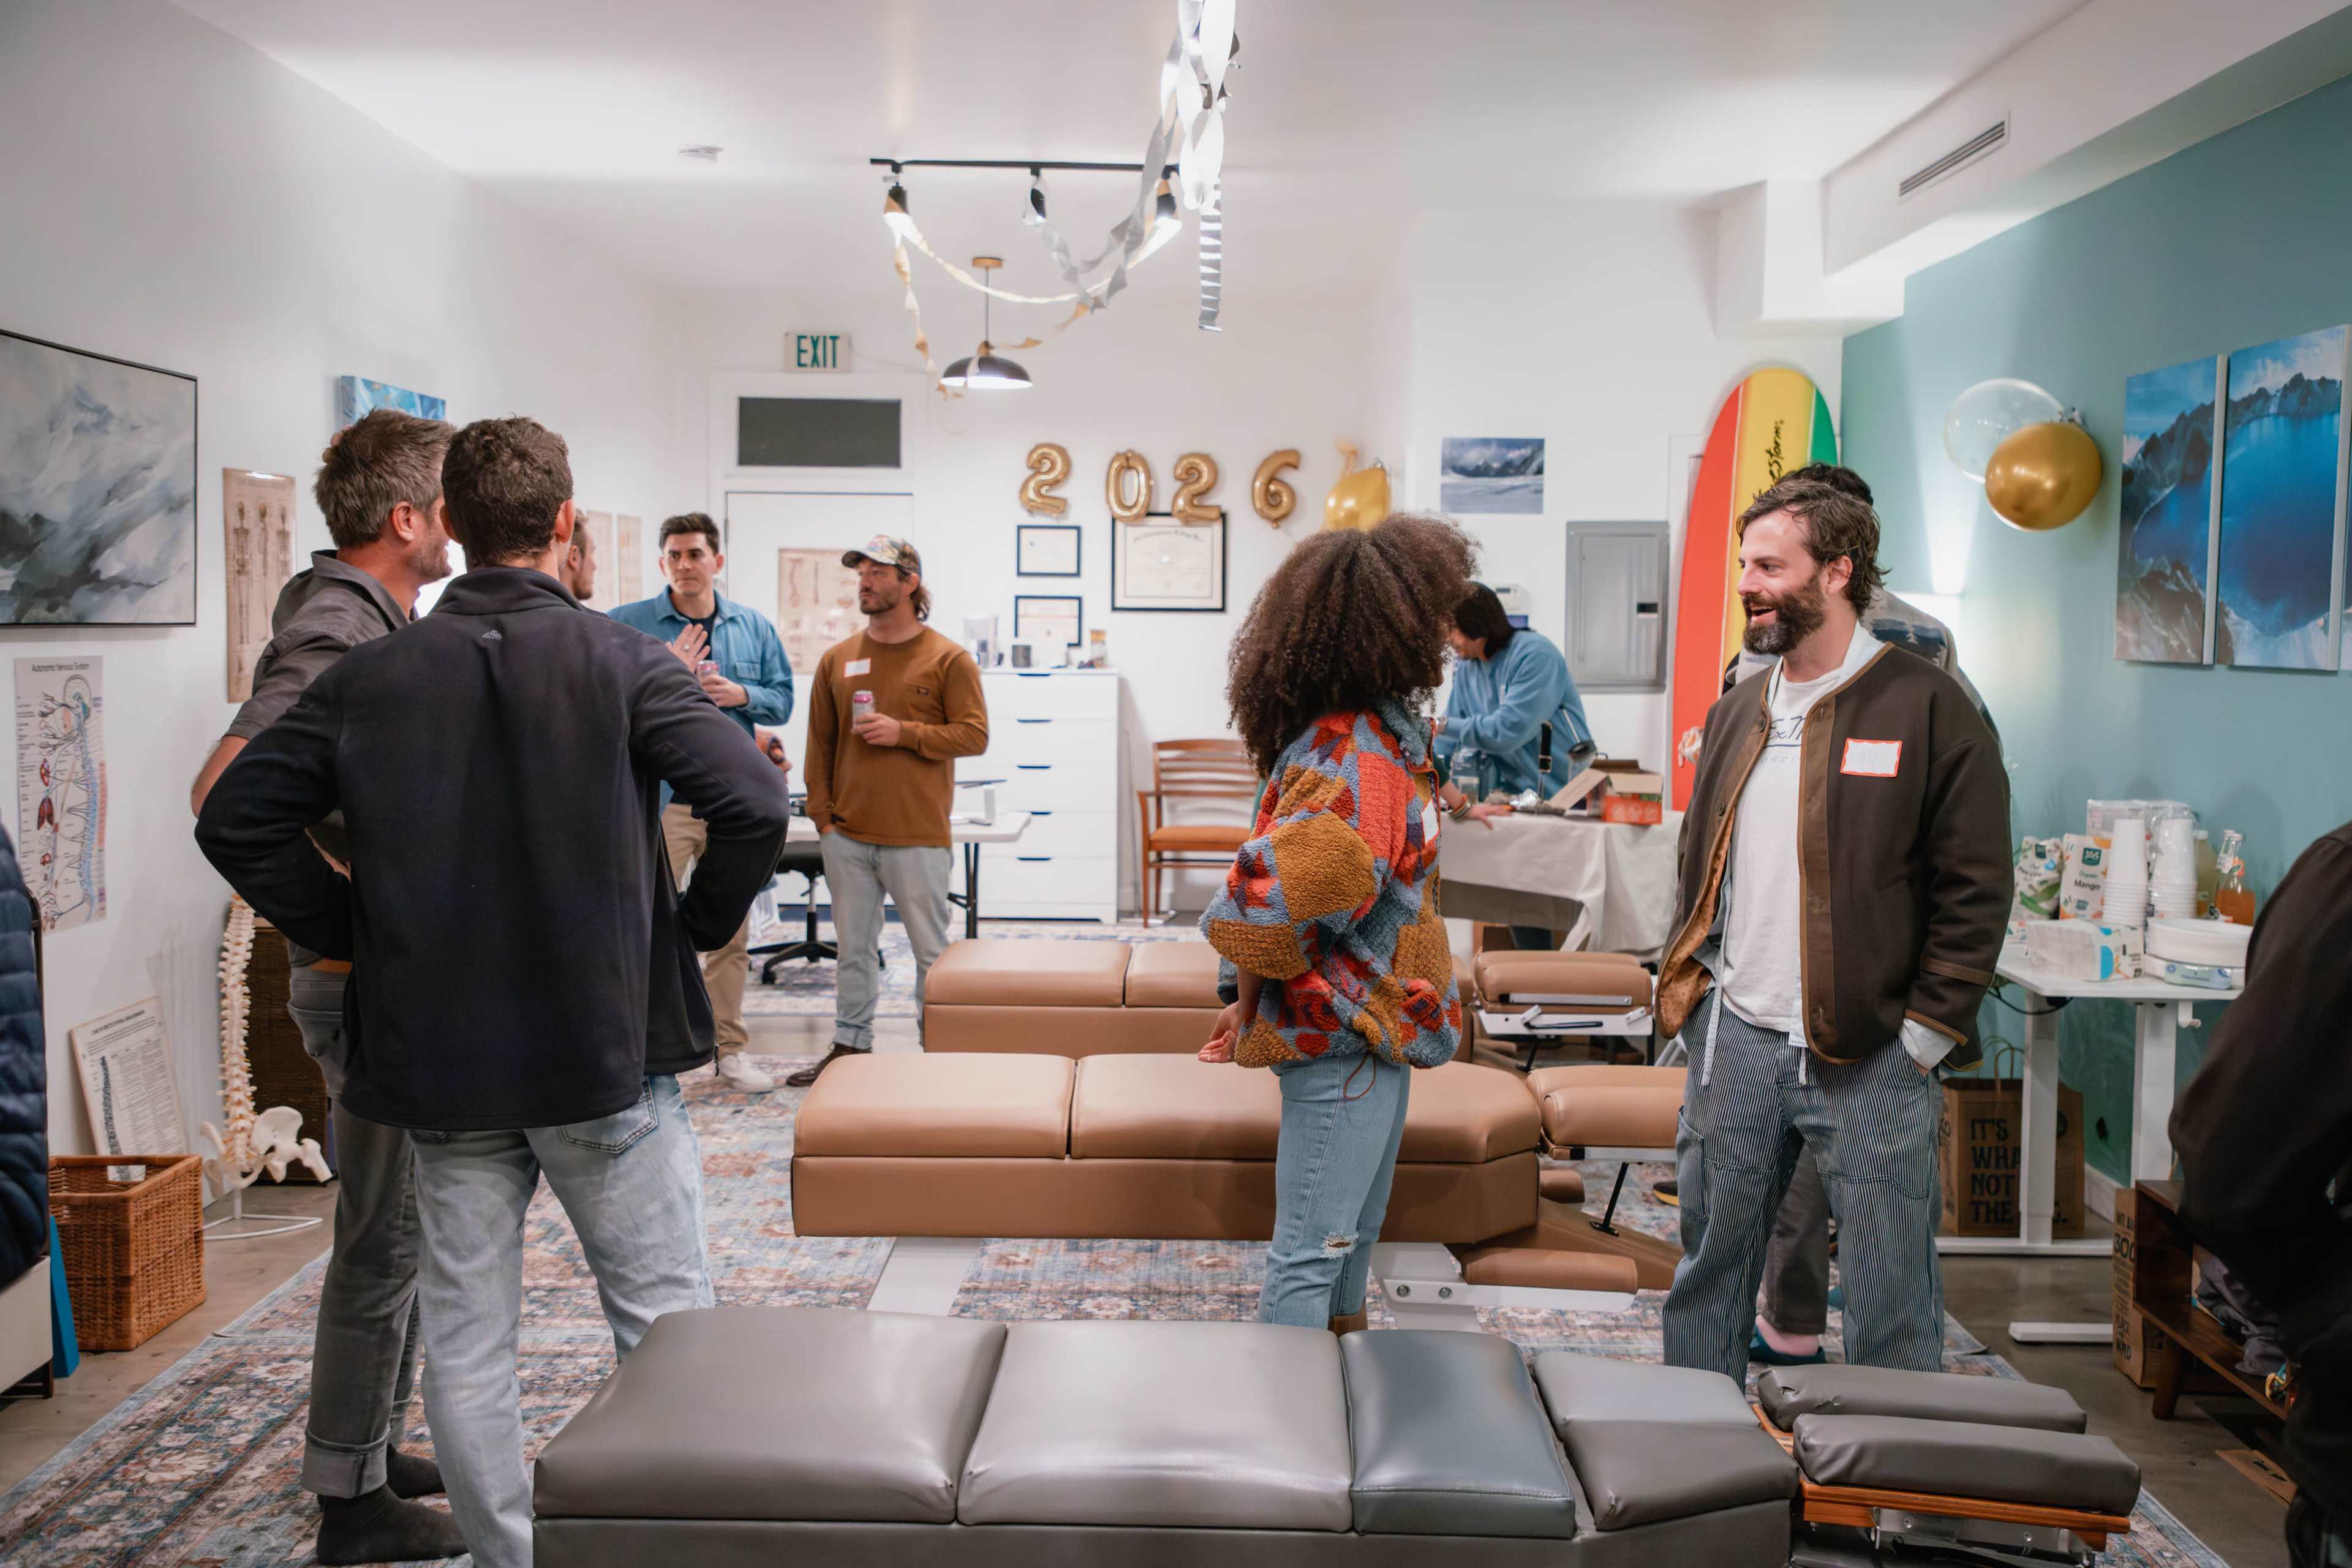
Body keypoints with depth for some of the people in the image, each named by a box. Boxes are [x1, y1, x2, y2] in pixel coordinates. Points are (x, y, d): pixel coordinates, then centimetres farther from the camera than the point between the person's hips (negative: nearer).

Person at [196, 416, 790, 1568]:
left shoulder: (369, 677, 3)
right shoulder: (618, 661, -8)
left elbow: (234, 818, 3)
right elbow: (753, 801, -18)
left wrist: (349, 933, 8)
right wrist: (699, 927, -3)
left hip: (435, 1057, 4)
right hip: (605, 1043, -3)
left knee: (465, 1337, 13)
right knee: (663, 1320, 9)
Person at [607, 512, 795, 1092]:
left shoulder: (754, 626, 10)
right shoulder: (628, 624, 0)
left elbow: (782, 699, 10)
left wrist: (741, 694, -9)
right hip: (659, 797, -3)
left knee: (732, 929, 11)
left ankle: (729, 1049, 22)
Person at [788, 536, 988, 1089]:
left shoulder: (948, 659, -2)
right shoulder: (838, 659, 9)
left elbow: (974, 735, -7)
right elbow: (819, 742, 11)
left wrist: (905, 733, -16)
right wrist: (820, 809, 4)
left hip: (918, 835, -4)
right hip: (847, 835, 4)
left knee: (931, 950, 4)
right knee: (854, 947, 13)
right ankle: (850, 1045, 23)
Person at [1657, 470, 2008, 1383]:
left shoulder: (1927, 708, -6)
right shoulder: (1736, 713, 13)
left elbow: (1975, 891, -6)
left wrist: (1925, 1034, -10)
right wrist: (1688, 987, 10)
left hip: (1870, 1059, -5)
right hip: (1732, 1042, 6)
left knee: (1891, 1306, 4)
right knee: (1707, 1274, 15)